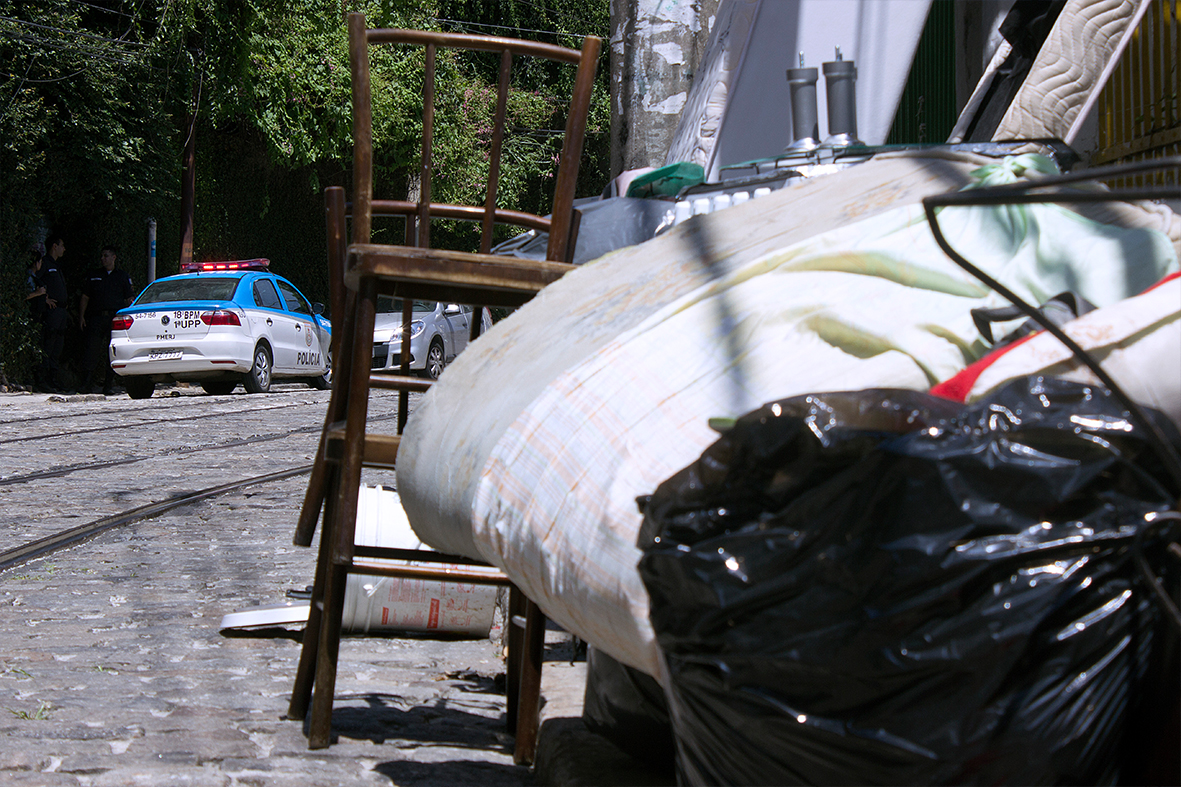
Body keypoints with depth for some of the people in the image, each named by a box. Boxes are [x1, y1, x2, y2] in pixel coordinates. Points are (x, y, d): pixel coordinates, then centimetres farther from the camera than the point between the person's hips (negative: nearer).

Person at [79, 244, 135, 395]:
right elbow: (85, 297, 16)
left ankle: (108, 385, 4)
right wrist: (82, 316, 6)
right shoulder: (94, 275, 16)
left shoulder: (123, 276, 11)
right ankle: (85, 384, -6)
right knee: (91, 350, -7)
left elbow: (130, 299, 10)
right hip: (96, 317, 1)